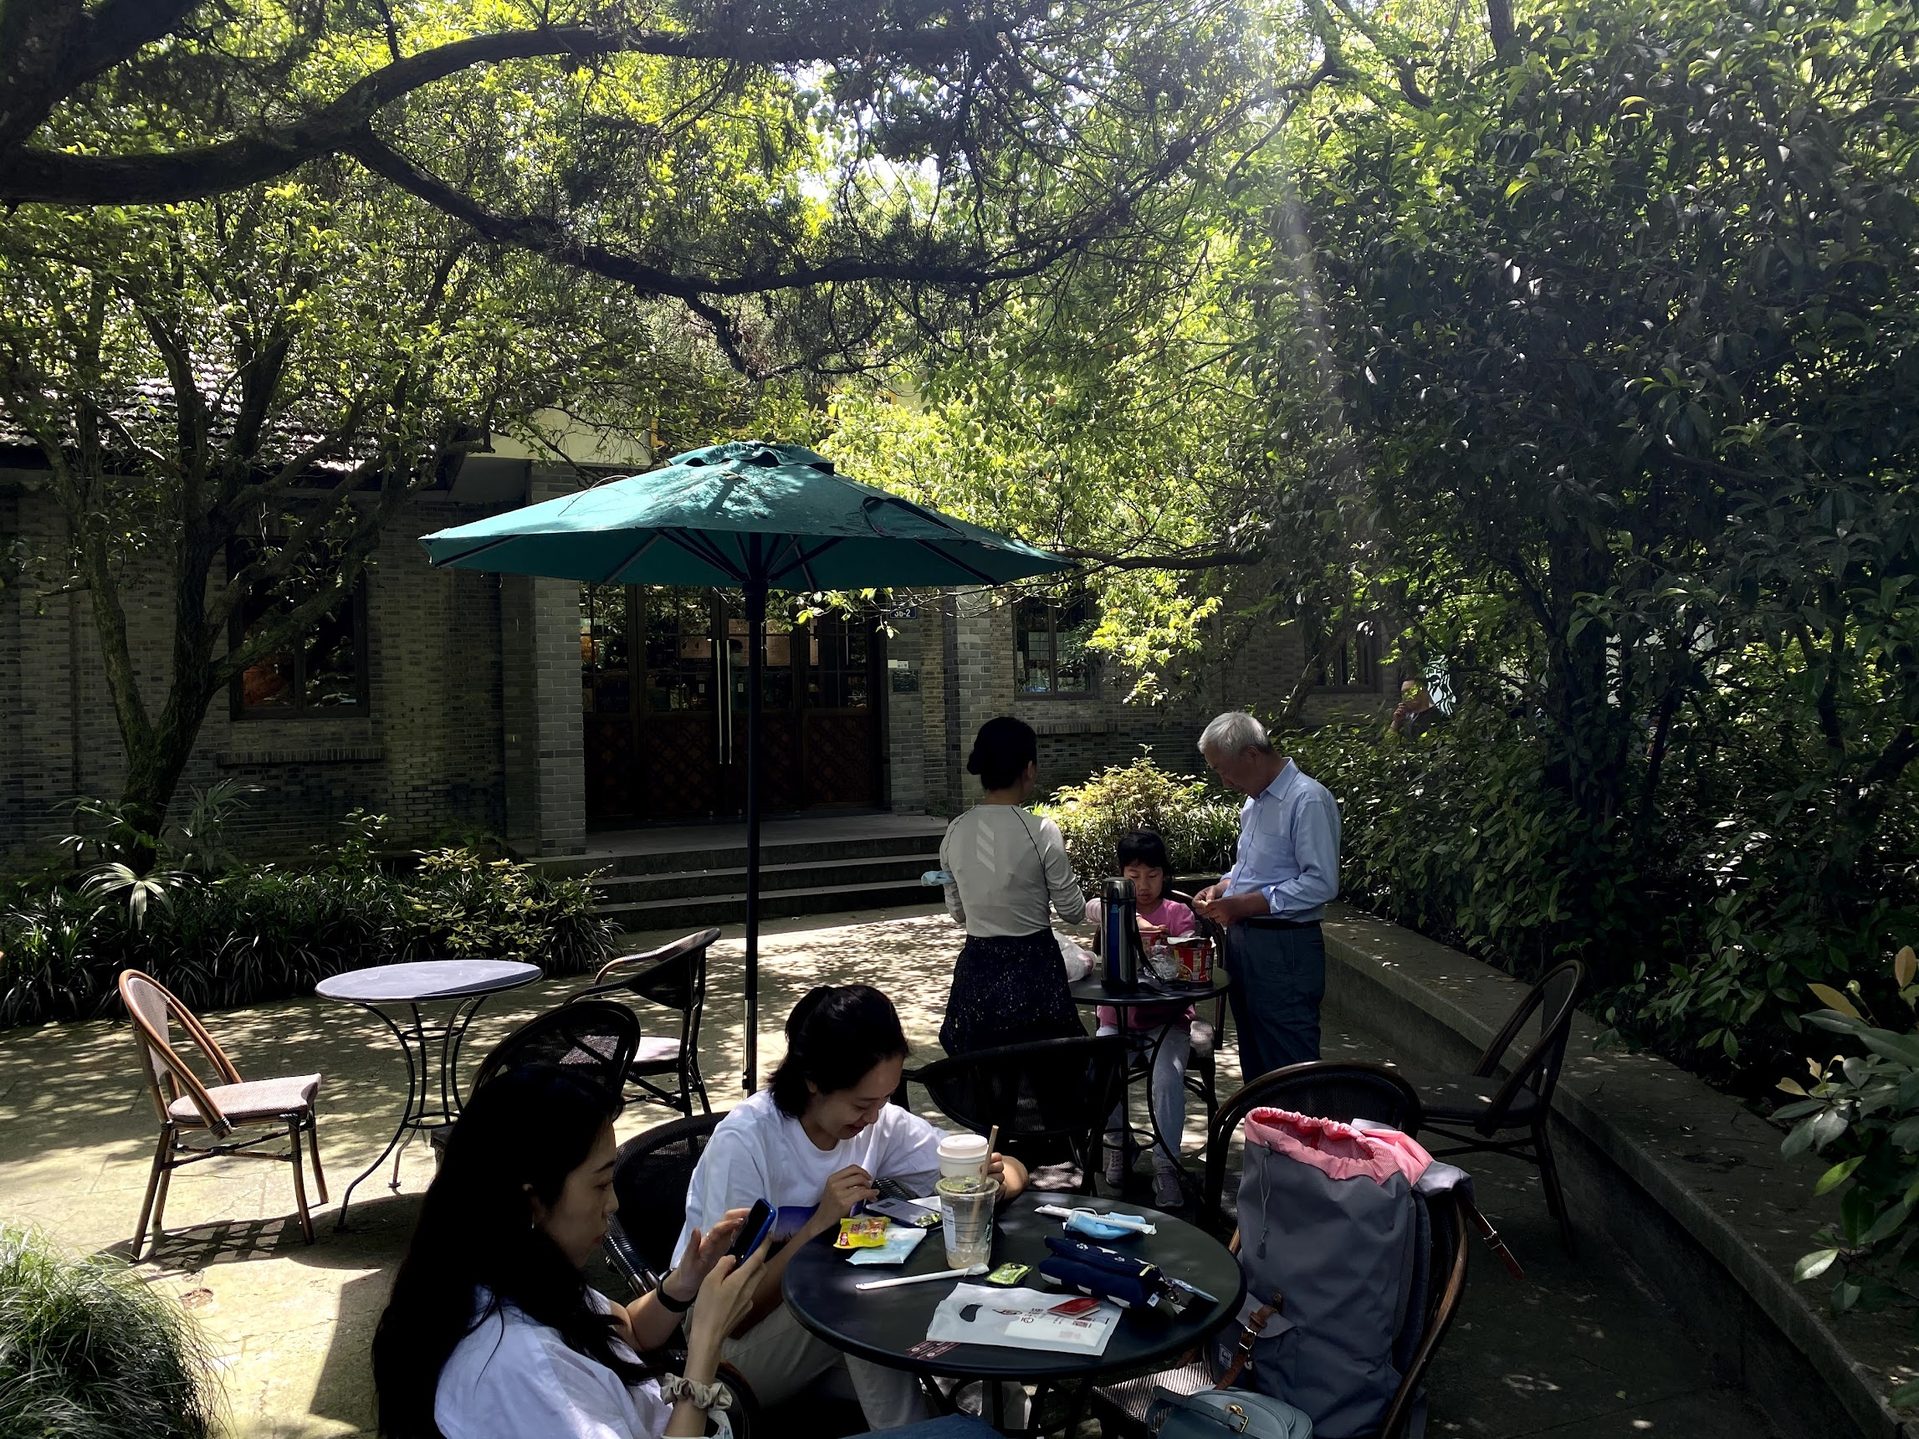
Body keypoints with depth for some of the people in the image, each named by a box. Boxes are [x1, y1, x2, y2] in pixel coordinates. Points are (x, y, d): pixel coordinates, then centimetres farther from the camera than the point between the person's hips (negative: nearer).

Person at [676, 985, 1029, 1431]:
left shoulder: (881, 1123, -11)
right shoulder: (744, 1142, -27)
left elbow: (1012, 1171, -4)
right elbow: (732, 1313, -23)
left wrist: (995, 1181, -27)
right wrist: (819, 1222, -33)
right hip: (727, 1342, -4)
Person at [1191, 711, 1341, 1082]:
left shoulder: (1307, 800, -16)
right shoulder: (1255, 801, 14)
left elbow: (1321, 883, -23)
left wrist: (1244, 905, -21)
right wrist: (1222, 888, 8)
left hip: (1283, 949, -9)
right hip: (1243, 940, 9)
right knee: (1255, 1064, 18)